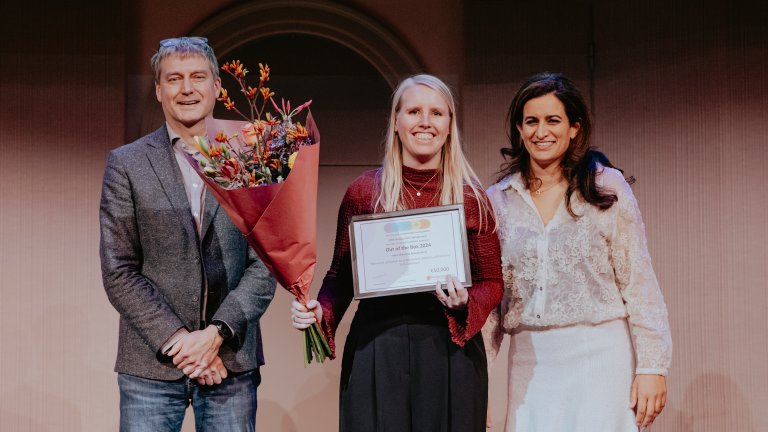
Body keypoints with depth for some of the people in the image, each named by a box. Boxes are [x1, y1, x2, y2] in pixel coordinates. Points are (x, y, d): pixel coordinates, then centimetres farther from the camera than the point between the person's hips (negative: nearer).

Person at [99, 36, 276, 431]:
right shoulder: (126, 164, 2)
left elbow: (265, 265, 1)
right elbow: (118, 273, -2)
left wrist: (216, 333, -10)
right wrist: (177, 340, -10)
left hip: (231, 358, 1)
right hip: (151, 363, -1)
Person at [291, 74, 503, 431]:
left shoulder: (471, 198, 2)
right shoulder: (363, 192, 3)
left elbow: (492, 282, 6)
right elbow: (340, 277, 8)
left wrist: (464, 302, -13)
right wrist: (319, 311, -10)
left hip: (449, 348, 0)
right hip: (376, 348, 0)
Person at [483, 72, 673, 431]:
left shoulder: (606, 187, -1)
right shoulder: (498, 200, 7)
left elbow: (639, 282, -1)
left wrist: (652, 365, -6)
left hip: (600, 352, -2)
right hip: (530, 360, 3)